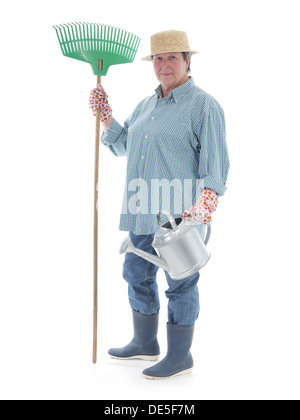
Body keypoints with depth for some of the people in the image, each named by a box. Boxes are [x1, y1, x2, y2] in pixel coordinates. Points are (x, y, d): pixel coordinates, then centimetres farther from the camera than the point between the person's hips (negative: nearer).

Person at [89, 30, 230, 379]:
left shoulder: (203, 105, -7)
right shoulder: (146, 106, 17)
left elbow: (215, 163, -13)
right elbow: (123, 145, 27)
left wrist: (205, 203, -25)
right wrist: (105, 114, 14)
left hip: (180, 214, -8)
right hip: (143, 211, 8)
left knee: (180, 284, 1)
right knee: (137, 274, 16)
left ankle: (180, 357, 15)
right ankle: (144, 343, 34)